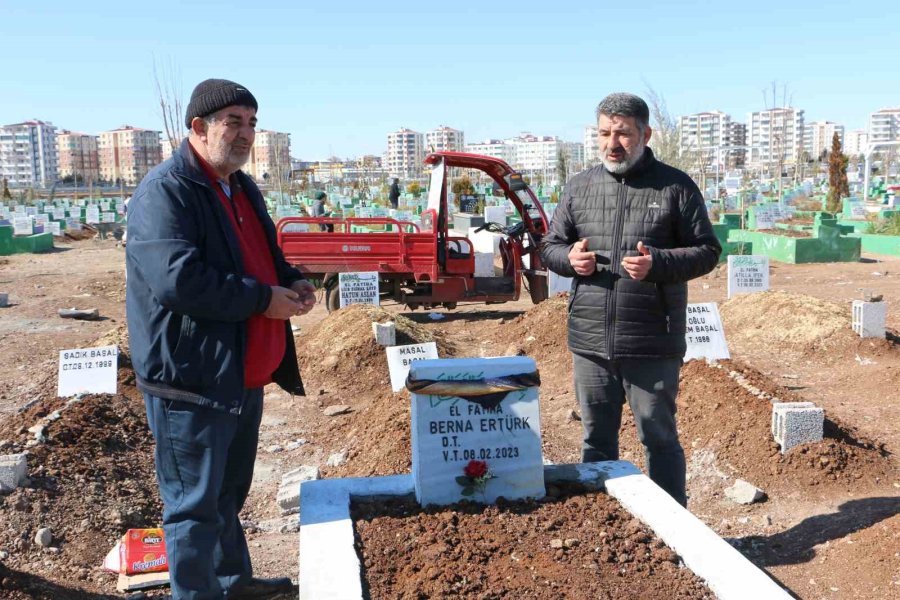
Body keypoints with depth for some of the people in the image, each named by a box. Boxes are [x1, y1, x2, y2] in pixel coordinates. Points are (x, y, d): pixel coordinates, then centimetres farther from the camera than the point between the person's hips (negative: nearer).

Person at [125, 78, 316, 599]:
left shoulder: (242, 188, 14)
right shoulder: (165, 191, -16)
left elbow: (265, 255, 25)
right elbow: (177, 280, -27)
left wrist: (292, 282, 3)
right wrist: (262, 299, -21)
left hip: (245, 374, 10)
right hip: (193, 379, -10)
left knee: (229, 494, 24)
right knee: (195, 504, 4)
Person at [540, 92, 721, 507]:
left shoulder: (676, 186, 0)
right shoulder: (579, 186, 11)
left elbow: (707, 250, 0)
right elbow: (549, 246, 16)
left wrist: (658, 263, -18)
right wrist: (569, 258, -7)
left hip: (652, 347, -4)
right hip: (590, 343, 4)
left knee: (659, 438, 7)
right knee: (597, 440, 15)